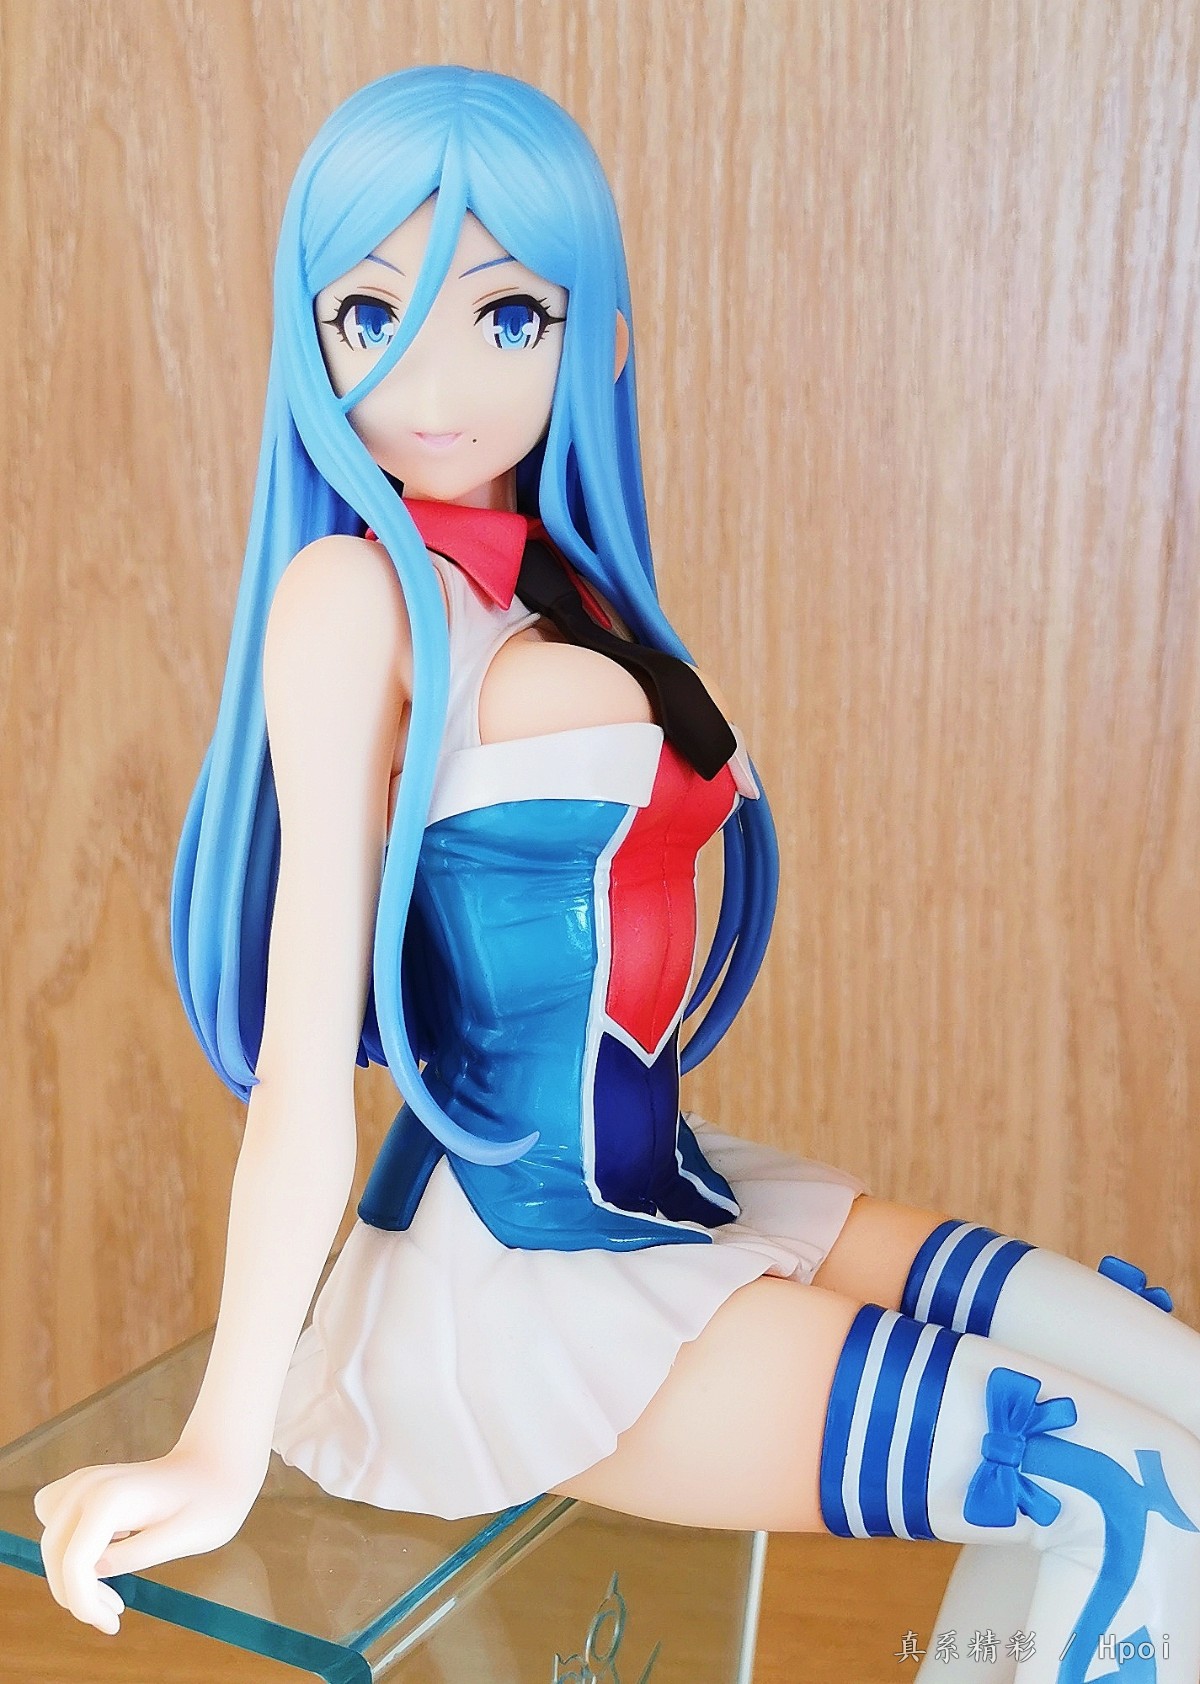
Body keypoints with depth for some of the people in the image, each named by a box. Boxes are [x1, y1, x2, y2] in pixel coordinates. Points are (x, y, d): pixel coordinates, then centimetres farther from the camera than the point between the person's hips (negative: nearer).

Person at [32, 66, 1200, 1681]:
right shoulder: (353, 592, -14)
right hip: (506, 1282, -7)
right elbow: (307, 1047, -19)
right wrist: (225, 1447, -18)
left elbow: (599, 934, 10)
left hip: (660, 1184, 8)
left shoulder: (559, 581, 8)